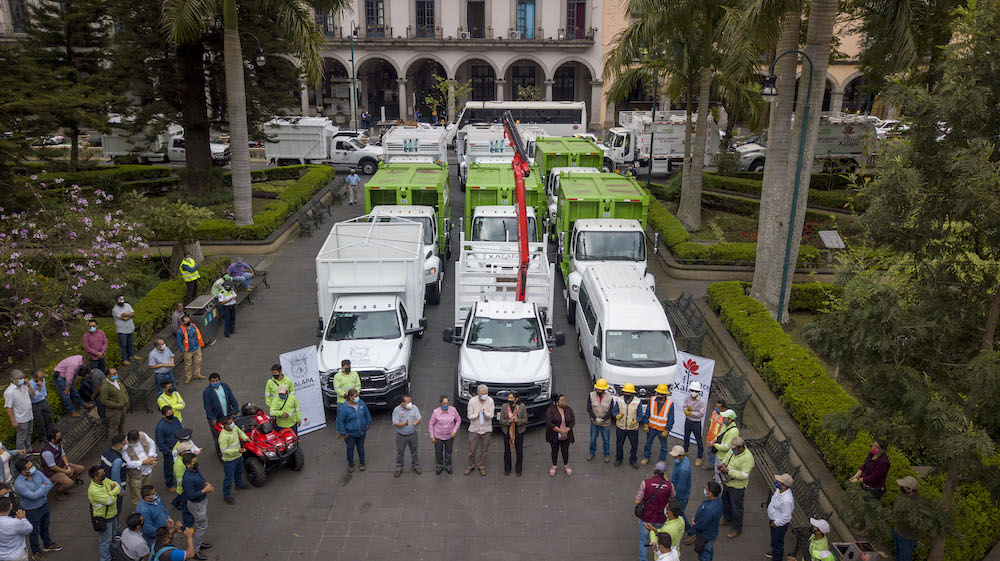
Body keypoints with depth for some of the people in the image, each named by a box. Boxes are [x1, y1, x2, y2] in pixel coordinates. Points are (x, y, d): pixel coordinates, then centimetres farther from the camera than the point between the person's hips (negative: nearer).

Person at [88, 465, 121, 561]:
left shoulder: (105, 480, -10)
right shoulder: (93, 491, -34)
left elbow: (118, 486, 1)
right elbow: (110, 500, -35)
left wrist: (113, 491, -20)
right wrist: (114, 492, -16)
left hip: (113, 513, 8)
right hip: (104, 519, -8)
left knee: (113, 534, 30)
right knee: (105, 540, 11)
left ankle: (112, 549, 52)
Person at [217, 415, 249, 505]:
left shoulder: (234, 427, -10)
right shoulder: (223, 436, -33)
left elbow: (240, 432, 13)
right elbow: (224, 450, -29)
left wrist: (246, 438, -6)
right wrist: (237, 450, -36)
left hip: (239, 456, 8)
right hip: (229, 460, -8)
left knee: (239, 472, 32)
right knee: (229, 478, 7)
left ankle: (239, 484, 59)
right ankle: (227, 496, 24)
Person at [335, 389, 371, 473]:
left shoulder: (361, 403, -8)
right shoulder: (343, 408, -23)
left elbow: (367, 414, 9)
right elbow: (340, 421, -15)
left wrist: (368, 424, 11)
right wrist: (344, 433, -12)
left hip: (361, 432, 4)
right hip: (350, 434, -4)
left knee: (361, 447, 19)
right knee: (350, 449, 13)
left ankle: (362, 462, 40)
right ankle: (350, 464, 36)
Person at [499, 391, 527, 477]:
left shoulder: (522, 407, -6)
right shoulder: (504, 407, -4)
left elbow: (525, 420, -5)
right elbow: (501, 421, -5)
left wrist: (517, 420, -23)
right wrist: (509, 421, -24)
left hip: (519, 432, -1)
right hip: (507, 432, 1)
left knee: (519, 451, 7)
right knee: (507, 451, 8)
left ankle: (519, 469, 25)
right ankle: (507, 469, 26)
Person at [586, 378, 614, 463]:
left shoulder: (609, 398, -12)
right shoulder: (591, 395, -11)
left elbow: (610, 411, -10)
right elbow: (589, 408, -11)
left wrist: (602, 420, -17)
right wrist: (596, 419, -19)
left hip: (605, 423, -1)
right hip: (594, 422, 1)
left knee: (606, 440, 11)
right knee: (593, 439, 16)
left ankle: (607, 454, 32)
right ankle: (592, 452, 38)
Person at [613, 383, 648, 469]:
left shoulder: (638, 402, -12)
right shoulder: (619, 400, -8)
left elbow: (640, 415, -7)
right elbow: (614, 411, 1)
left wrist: (635, 421, -27)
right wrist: (617, 415, -22)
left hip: (633, 428, -1)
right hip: (620, 427, 1)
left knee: (634, 445, 11)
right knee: (619, 444, 15)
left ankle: (633, 460, 34)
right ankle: (618, 459, 38)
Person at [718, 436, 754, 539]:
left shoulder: (747, 458, -30)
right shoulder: (733, 450, -7)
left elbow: (744, 475, -31)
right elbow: (726, 457, 11)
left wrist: (728, 472, -33)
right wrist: (722, 464, -11)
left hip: (737, 487, -8)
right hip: (727, 483, 8)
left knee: (736, 507, 7)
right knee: (725, 501, 26)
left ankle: (737, 529, 26)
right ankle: (727, 518, 51)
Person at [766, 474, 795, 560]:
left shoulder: (786, 500, -38)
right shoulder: (779, 490, -10)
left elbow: (786, 517, -29)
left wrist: (776, 523, -17)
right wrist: (770, 518, 15)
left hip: (779, 524, -9)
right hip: (773, 519, 9)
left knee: (777, 542, 14)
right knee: (774, 538, 31)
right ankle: (774, 552, 54)